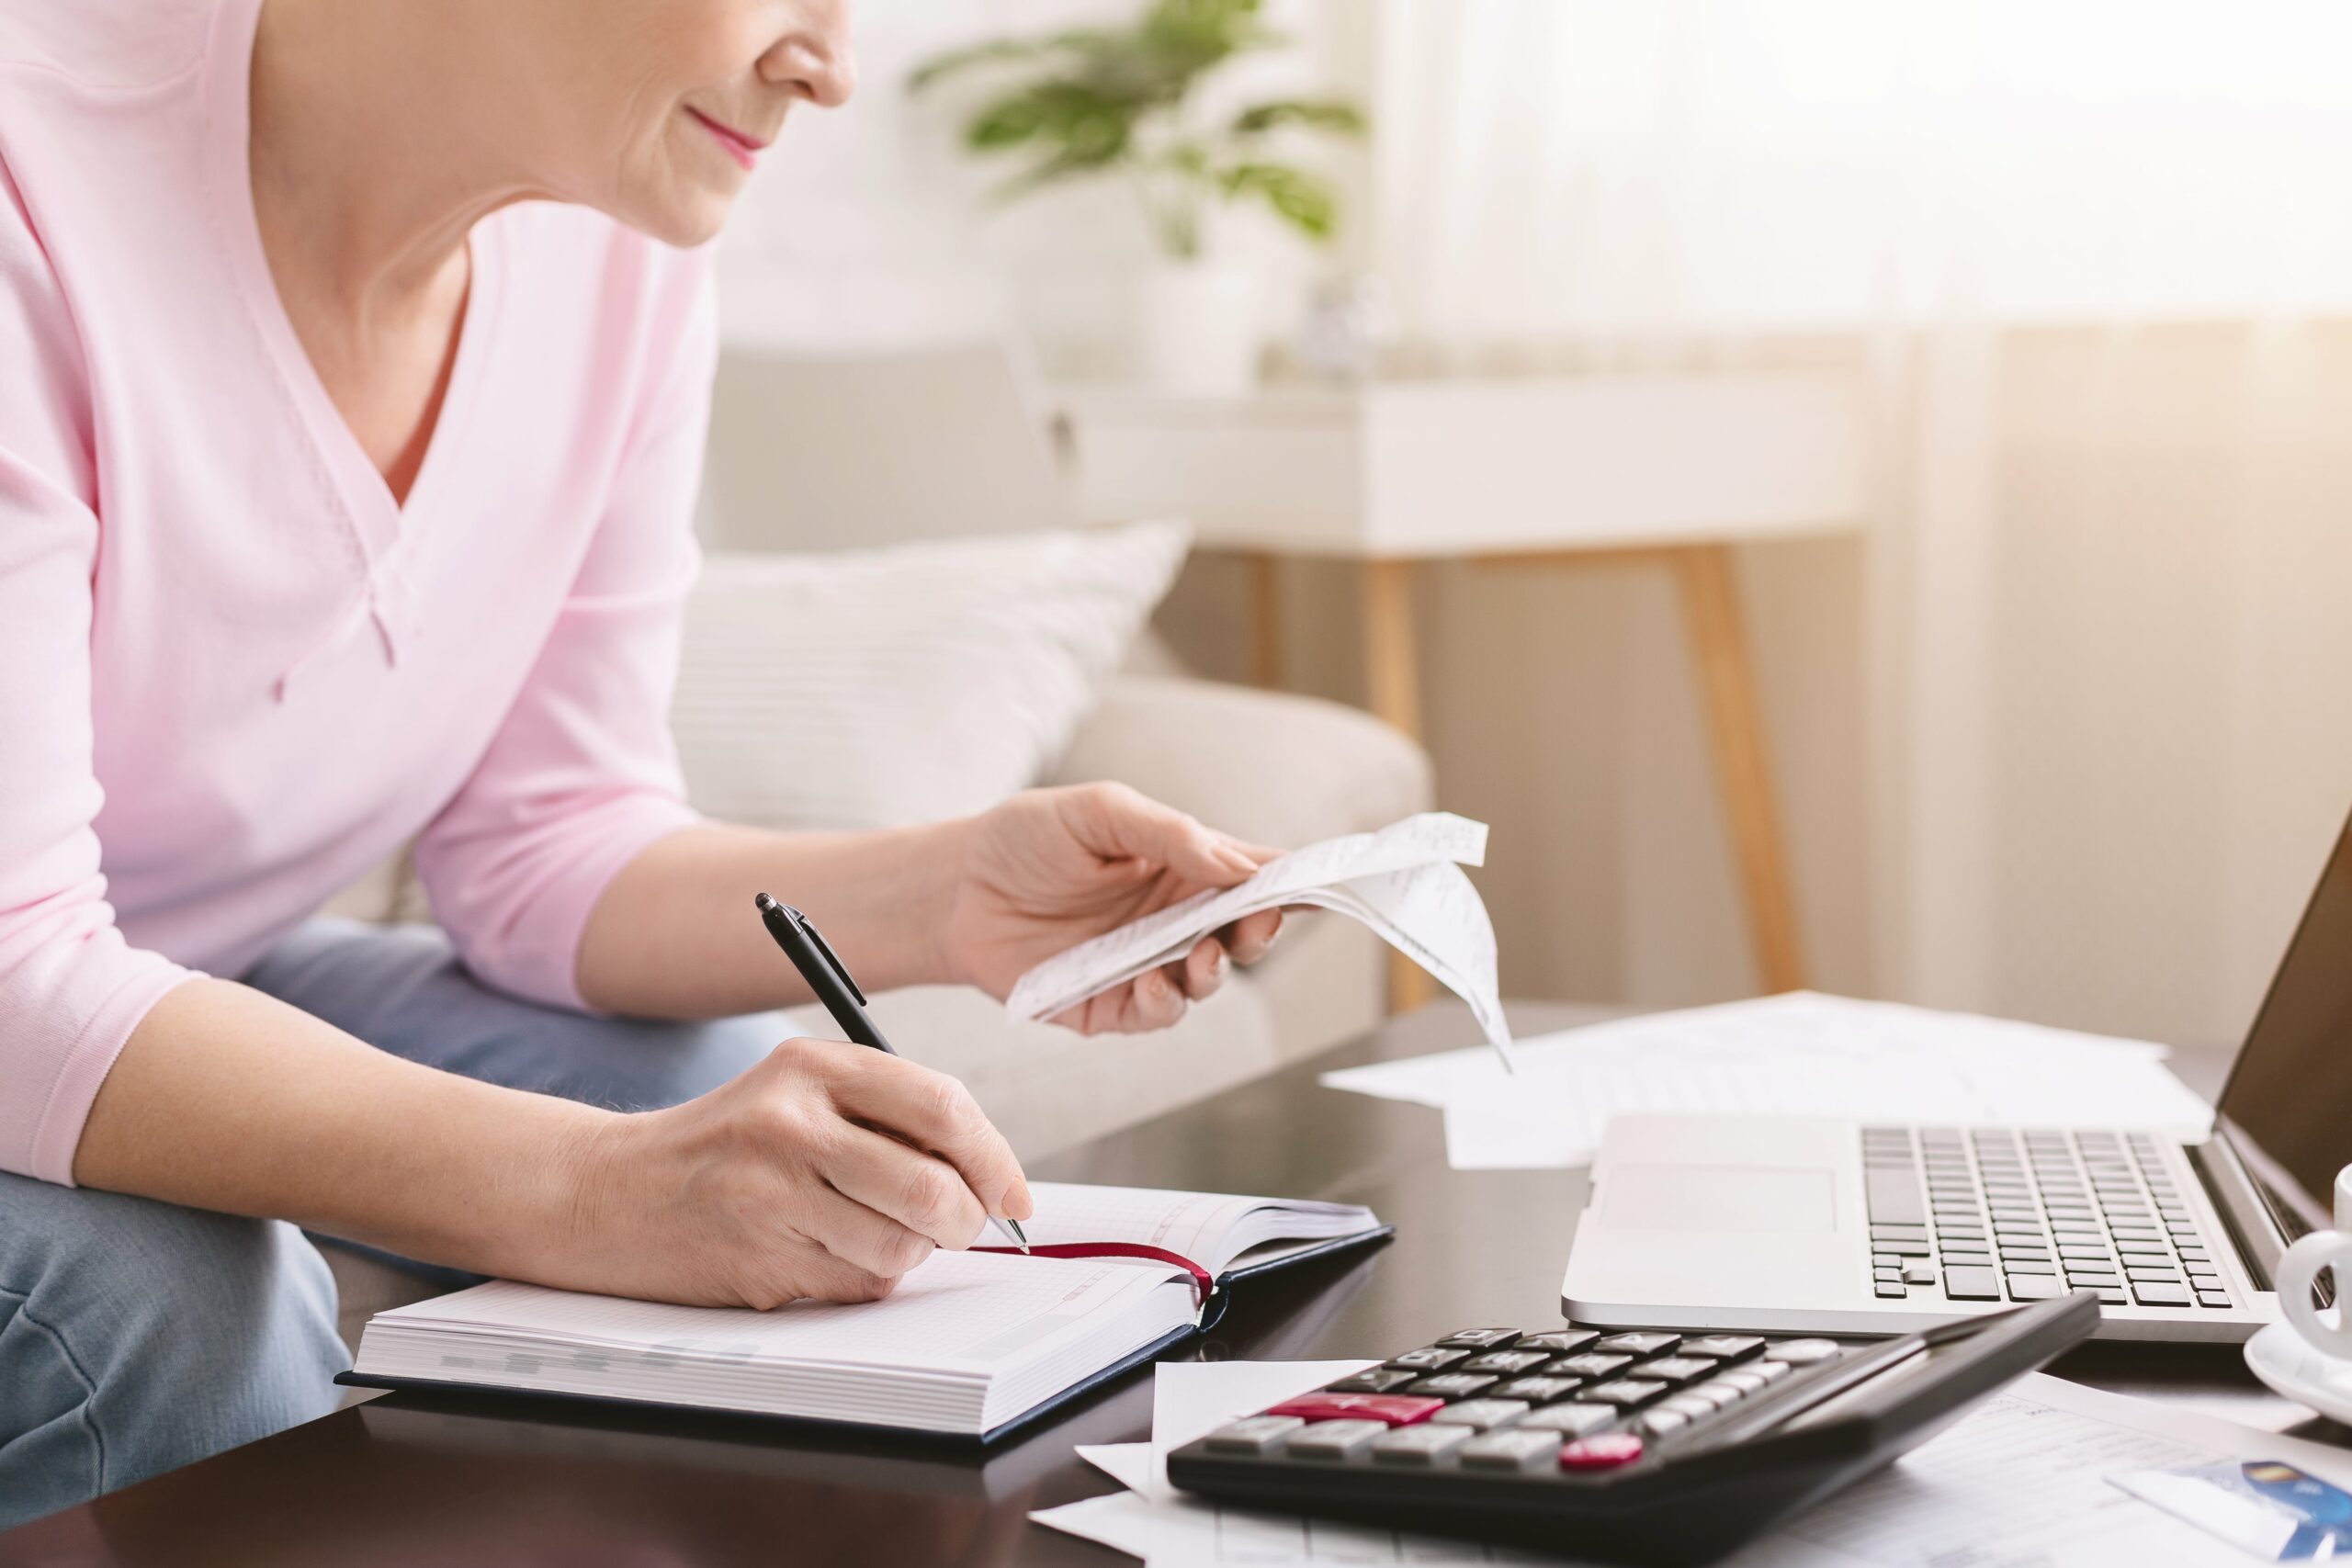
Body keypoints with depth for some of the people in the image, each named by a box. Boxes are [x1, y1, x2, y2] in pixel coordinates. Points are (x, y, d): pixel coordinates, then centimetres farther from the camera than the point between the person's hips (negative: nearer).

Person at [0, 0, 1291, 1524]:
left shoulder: (626, 231, -7)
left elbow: (546, 847, -2)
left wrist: (944, 898, -18)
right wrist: (593, 1193, -45)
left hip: (211, 993, 6)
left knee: (744, 1094, -12)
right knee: (167, 1297, -33)